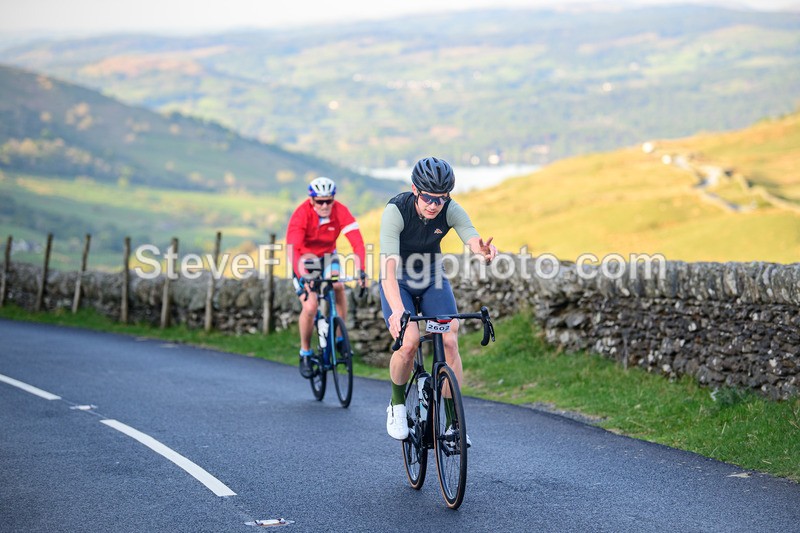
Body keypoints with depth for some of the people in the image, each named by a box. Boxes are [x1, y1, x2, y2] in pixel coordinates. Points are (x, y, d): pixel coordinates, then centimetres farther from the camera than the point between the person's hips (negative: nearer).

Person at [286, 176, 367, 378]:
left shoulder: (341, 211, -22)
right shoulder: (301, 214, -28)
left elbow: (357, 242, -29)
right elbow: (292, 249, -37)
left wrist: (360, 271, -43)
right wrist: (301, 277, -50)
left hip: (327, 256, 3)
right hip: (304, 259, -2)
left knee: (338, 287, -26)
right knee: (310, 306, -18)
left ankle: (338, 337, -10)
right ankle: (305, 353, 3)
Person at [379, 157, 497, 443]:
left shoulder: (451, 211, -19)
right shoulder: (396, 211, -29)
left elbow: (473, 240, -34)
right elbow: (388, 267, -38)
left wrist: (485, 250, -59)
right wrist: (397, 309, -53)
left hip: (433, 279, 3)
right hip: (398, 282, -3)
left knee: (449, 341, -16)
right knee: (409, 342, -24)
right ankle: (397, 404, 3)